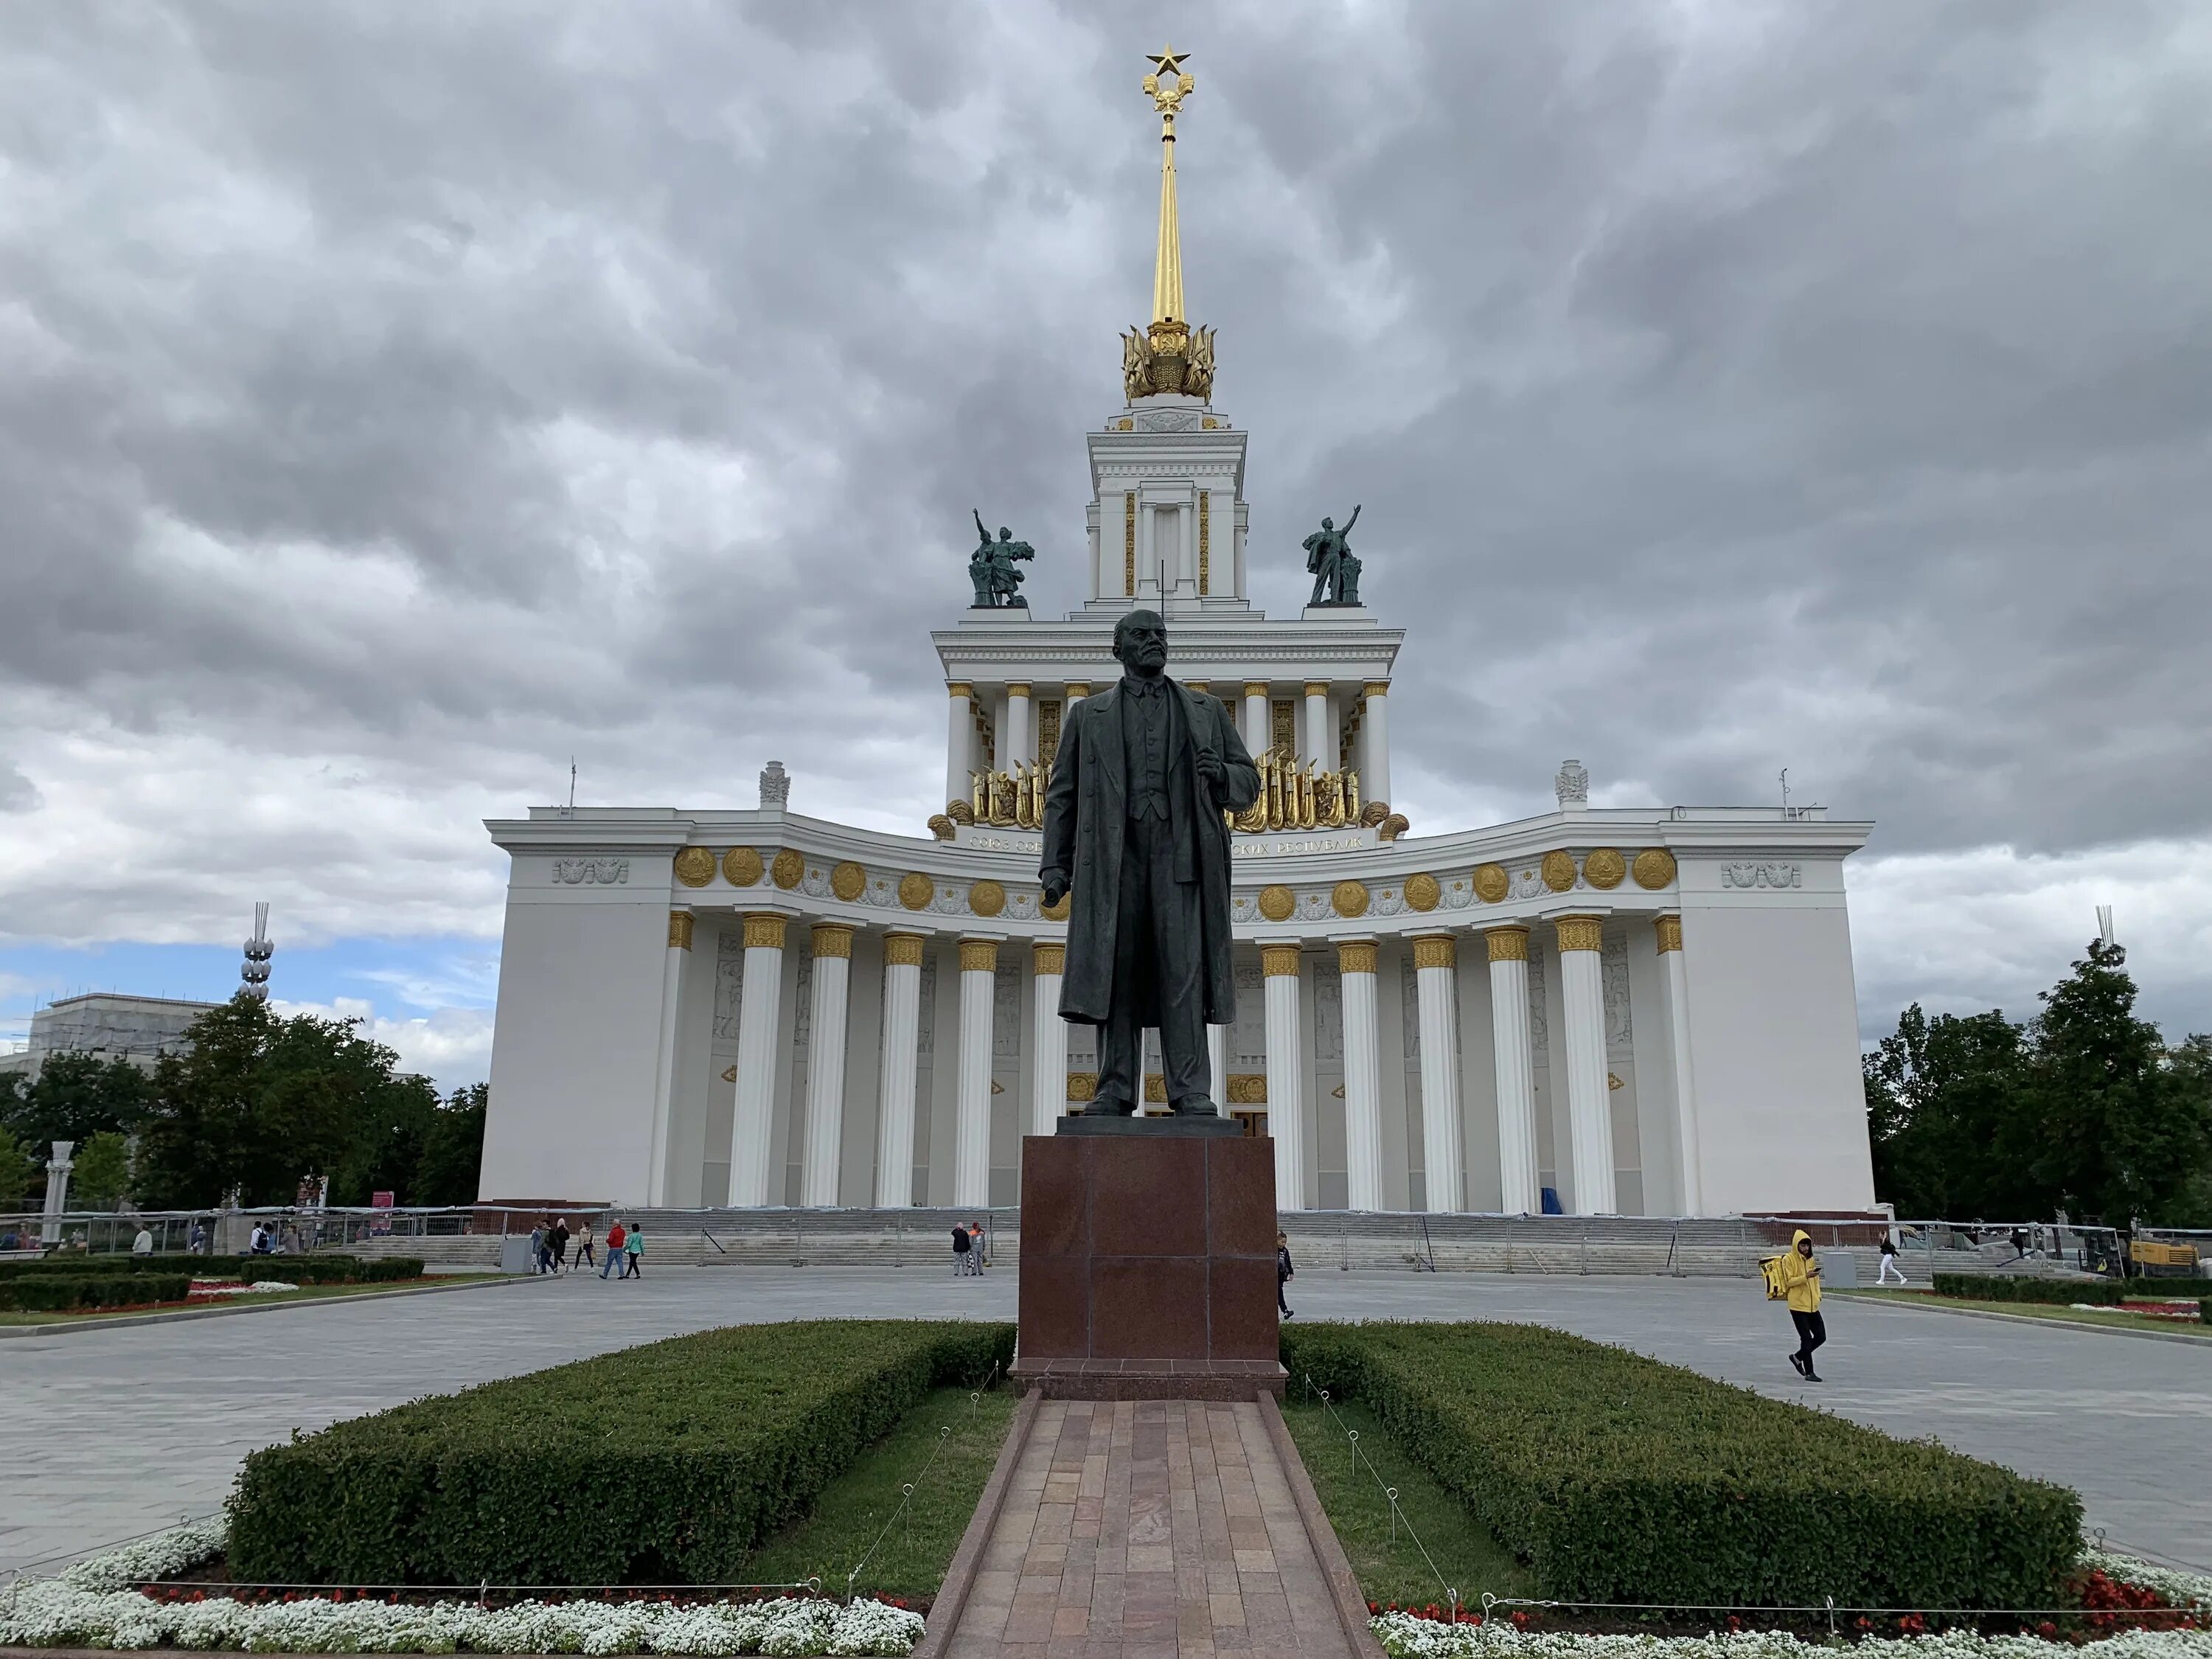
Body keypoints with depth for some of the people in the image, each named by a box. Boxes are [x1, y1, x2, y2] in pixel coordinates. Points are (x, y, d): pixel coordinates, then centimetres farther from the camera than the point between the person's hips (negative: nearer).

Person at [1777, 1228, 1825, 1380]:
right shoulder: (1789, 1259, -8)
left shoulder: (1811, 1259, 13)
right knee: (1806, 1338, -5)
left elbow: (1816, 1279, 21)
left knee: (1821, 1337, 7)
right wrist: (1806, 1277, -25)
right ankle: (1809, 1373, 4)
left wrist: (1818, 1296, 10)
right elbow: (1789, 1281, -13)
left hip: (1812, 1305, 7)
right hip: (1798, 1305, -7)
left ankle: (1797, 1357, 27)